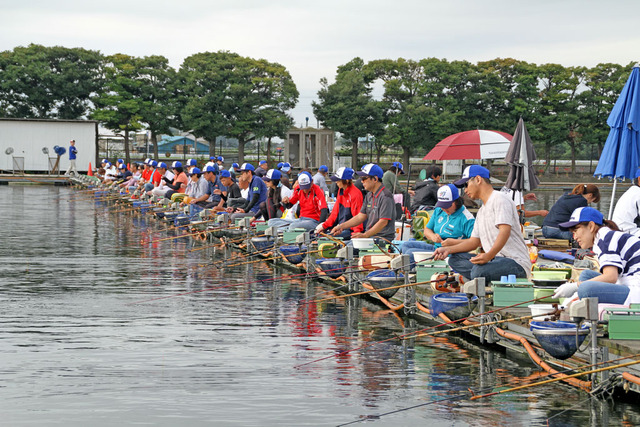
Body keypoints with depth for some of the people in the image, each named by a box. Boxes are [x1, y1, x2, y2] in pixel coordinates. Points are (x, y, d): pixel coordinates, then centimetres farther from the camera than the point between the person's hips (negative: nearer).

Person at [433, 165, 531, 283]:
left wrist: (488, 256, -34)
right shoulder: (482, 211, 25)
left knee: (479, 271, -35)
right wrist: (448, 249, 9)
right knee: (454, 259, 0)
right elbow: (474, 241, 24)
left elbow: (505, 231, -20)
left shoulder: (499, 199, -6)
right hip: (494, 259, 10)